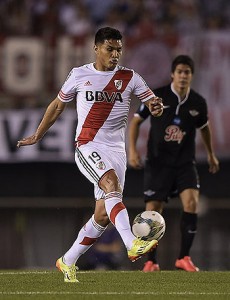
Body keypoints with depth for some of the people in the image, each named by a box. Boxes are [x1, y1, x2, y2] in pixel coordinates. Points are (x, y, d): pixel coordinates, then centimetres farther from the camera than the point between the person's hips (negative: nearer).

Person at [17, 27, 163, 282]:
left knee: (103, 215, 1)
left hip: (116, 150, 3)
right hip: (87, 146, -3)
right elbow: (58, 105, 17)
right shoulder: (79, 75, 5)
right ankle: (132, 245, -47)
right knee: (111, 183, -32)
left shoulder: (130, 78, 6)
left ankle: (68, 262, 19)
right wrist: (38, 135, 24)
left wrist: (155, 106, -21)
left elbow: (152, 102, 4)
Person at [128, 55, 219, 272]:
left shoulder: (198, 103, 0)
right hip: (157, 162, -1)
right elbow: (136, 121, 2)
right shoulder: (157, 97, -8)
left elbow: (204, 127, 20)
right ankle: (151, 262, 13)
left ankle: (184, 257, -8)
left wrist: (211, 154, 29)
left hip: (185, 162, 1)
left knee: (191, 203, -19)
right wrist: (132, 150, -10)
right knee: (152, 211, -4)